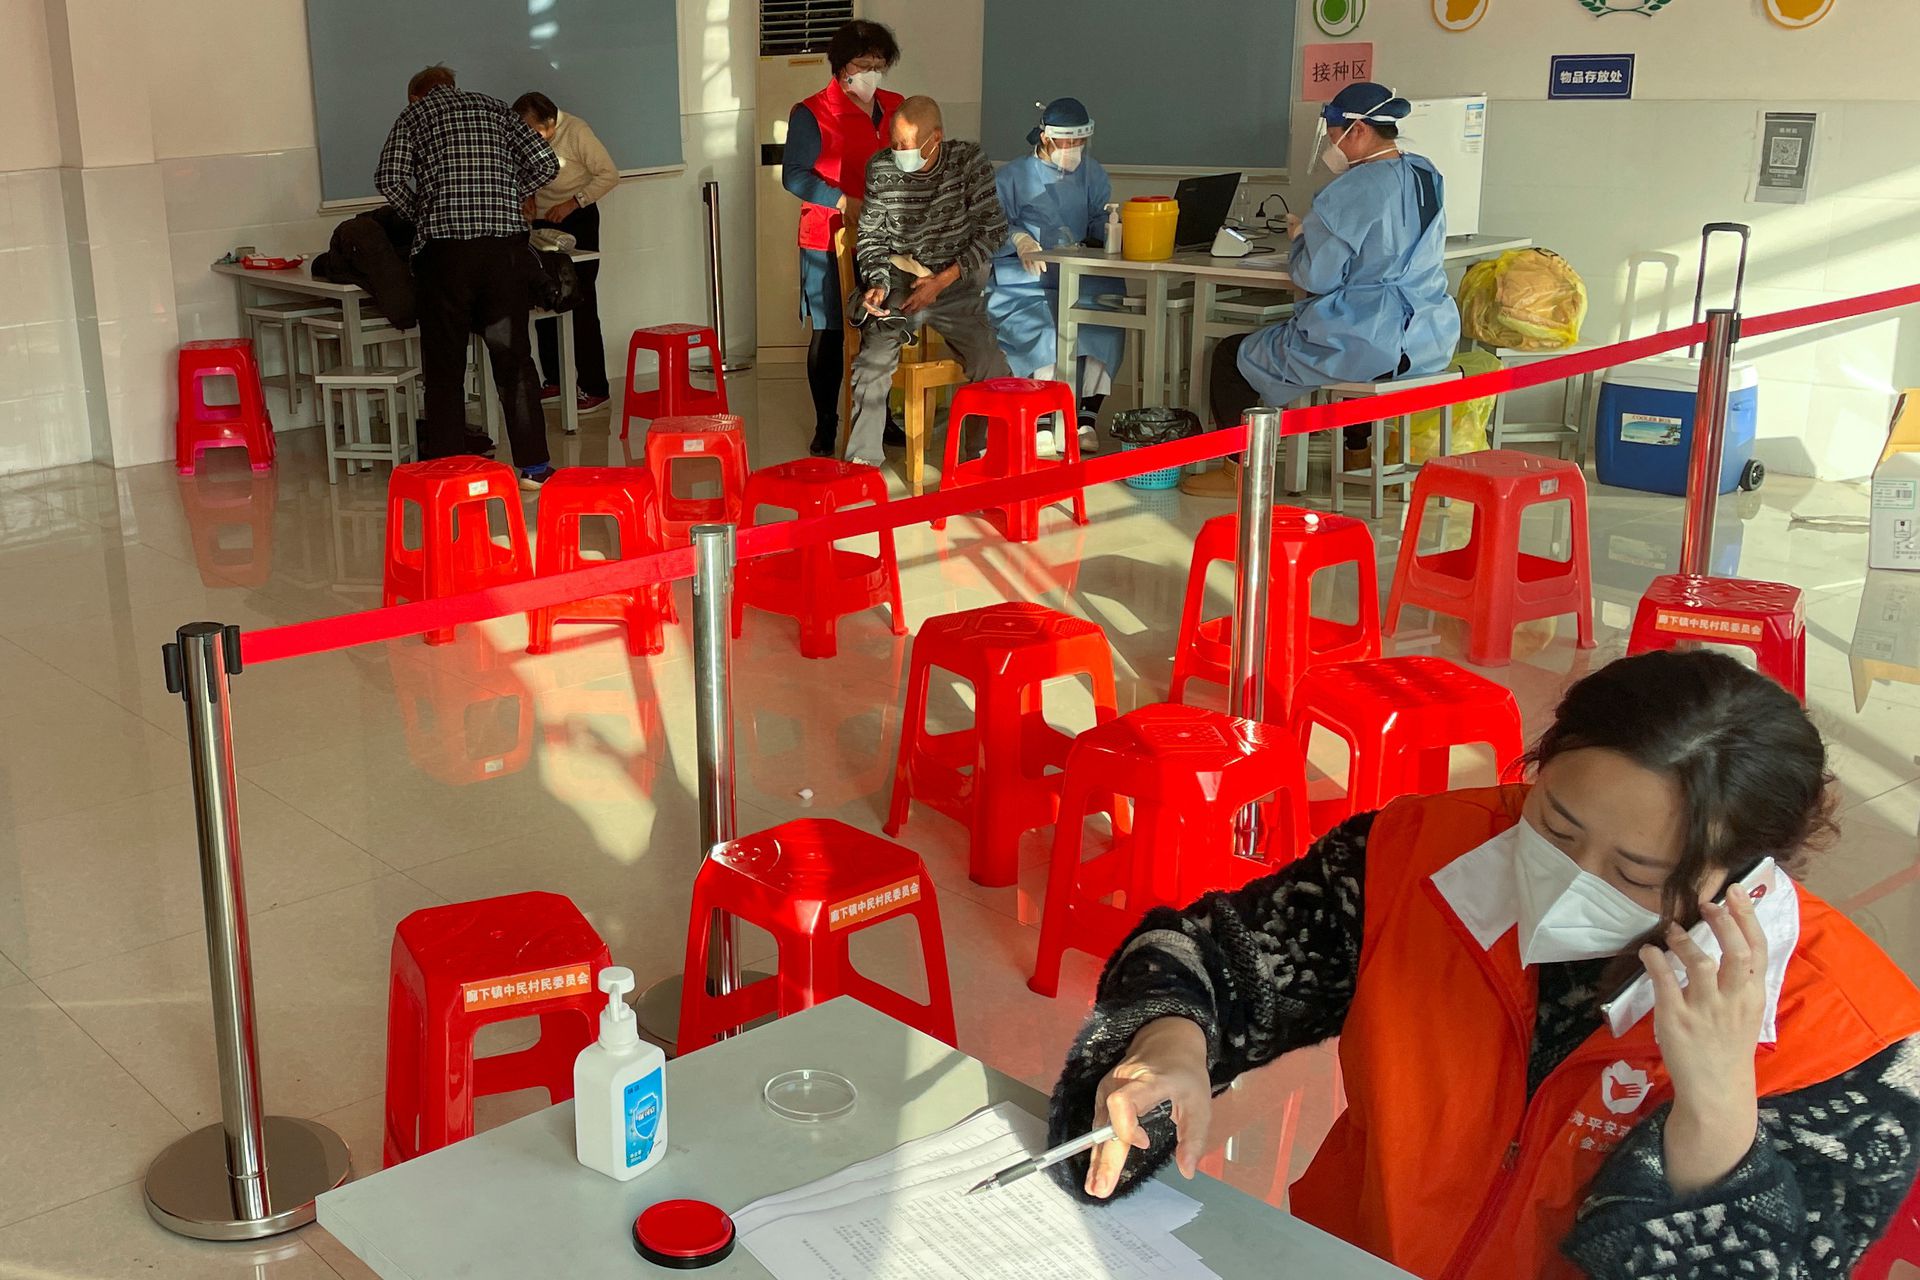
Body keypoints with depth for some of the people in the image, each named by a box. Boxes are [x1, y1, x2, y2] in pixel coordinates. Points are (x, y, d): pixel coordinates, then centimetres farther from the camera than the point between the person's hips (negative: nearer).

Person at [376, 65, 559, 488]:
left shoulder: (414, 115, 12)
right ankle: (533, 466, 6)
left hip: (443, 246, -2)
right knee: (513, 356, 8)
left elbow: (390, 178, -4)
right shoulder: (494, 108, 19)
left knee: (445, 363, 6)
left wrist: (421, 214, 12)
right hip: (504, 243, 2)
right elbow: (545, 163, 8)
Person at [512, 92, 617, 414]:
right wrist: (527, 193, -4)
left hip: (577, 220, -6)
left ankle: (594, 388, -5)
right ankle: (553, 380, 18)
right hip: (541, 221, 6)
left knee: (580, 303, -8)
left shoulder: (577, 133, -18)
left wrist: (573, 203, -20)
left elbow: (609, 175, -16)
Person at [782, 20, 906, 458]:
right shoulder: (812, 114, -6)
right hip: (829, 244, -5)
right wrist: (842, 202, -20)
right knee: (829, 333, 0)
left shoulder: (895, 108, 11)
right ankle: (825, 426, 10)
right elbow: (793, 175, -11)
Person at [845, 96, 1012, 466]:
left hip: (956, 284, -1)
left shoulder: (968, 161, -7)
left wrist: (943, 280, -13)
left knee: (990, 367, -18)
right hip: (899, 283, 1)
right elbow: (871, 235, 8)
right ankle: (861, 459, -11)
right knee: (873, 360, -22)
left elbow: (993, 228, -6)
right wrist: (876, 283, -10)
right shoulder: (880, 169, -3)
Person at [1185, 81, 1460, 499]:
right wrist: (1315, 231, 17)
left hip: (1369, 344, -9)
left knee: (1232, 356, 5)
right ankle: (1359, 450, 46)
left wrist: (1300, 237, 2)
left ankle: (1241, 470, 12)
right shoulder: (1428, 176, 8)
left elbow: (1314, 276, -17)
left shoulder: (1353, 191, -18)